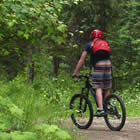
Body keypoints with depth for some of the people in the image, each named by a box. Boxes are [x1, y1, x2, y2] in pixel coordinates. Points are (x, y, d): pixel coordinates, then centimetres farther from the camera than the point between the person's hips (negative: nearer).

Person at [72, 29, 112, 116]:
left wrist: (76, 72, 18)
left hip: (98, 65, -3)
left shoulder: (89, 45, 19)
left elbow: (82, 59, 15)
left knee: (98, 88, -7)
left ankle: (100, 109, -19)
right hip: (108, 64, 3)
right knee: (107, 89, 11)